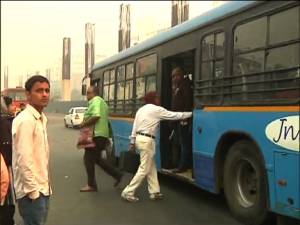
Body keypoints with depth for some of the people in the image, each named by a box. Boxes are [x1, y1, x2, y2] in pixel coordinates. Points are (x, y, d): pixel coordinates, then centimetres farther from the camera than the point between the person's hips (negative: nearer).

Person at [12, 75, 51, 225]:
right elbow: (24, 160, -23)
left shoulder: (41, 118, 10)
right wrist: (32, 190, -19)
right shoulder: (25, 120, -18)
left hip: (42, 187, 9)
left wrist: (43, 185, 15)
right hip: (32, 190, -9)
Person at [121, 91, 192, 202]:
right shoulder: (157, 110, -8)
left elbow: (135, 127, 14)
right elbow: (174, 115, -3)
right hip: (147, 140, -9)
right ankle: (128, 192, -1)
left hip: (140, 138, 9)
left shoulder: (141, 109, 15)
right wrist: (191, 114, 7)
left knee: (151, 167, 15)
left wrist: (132, 142, 18)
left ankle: (154, 192, 20)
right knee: (144, 169, -3)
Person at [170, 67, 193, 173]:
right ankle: (184, 164, 22)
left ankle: (183, 166, -3)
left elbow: (188, 101, -18)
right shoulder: (176, 87, 22)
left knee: (184, 143, -6)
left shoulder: (186, 85, -8)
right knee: (180, 142, 14)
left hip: (183, 118, -10)